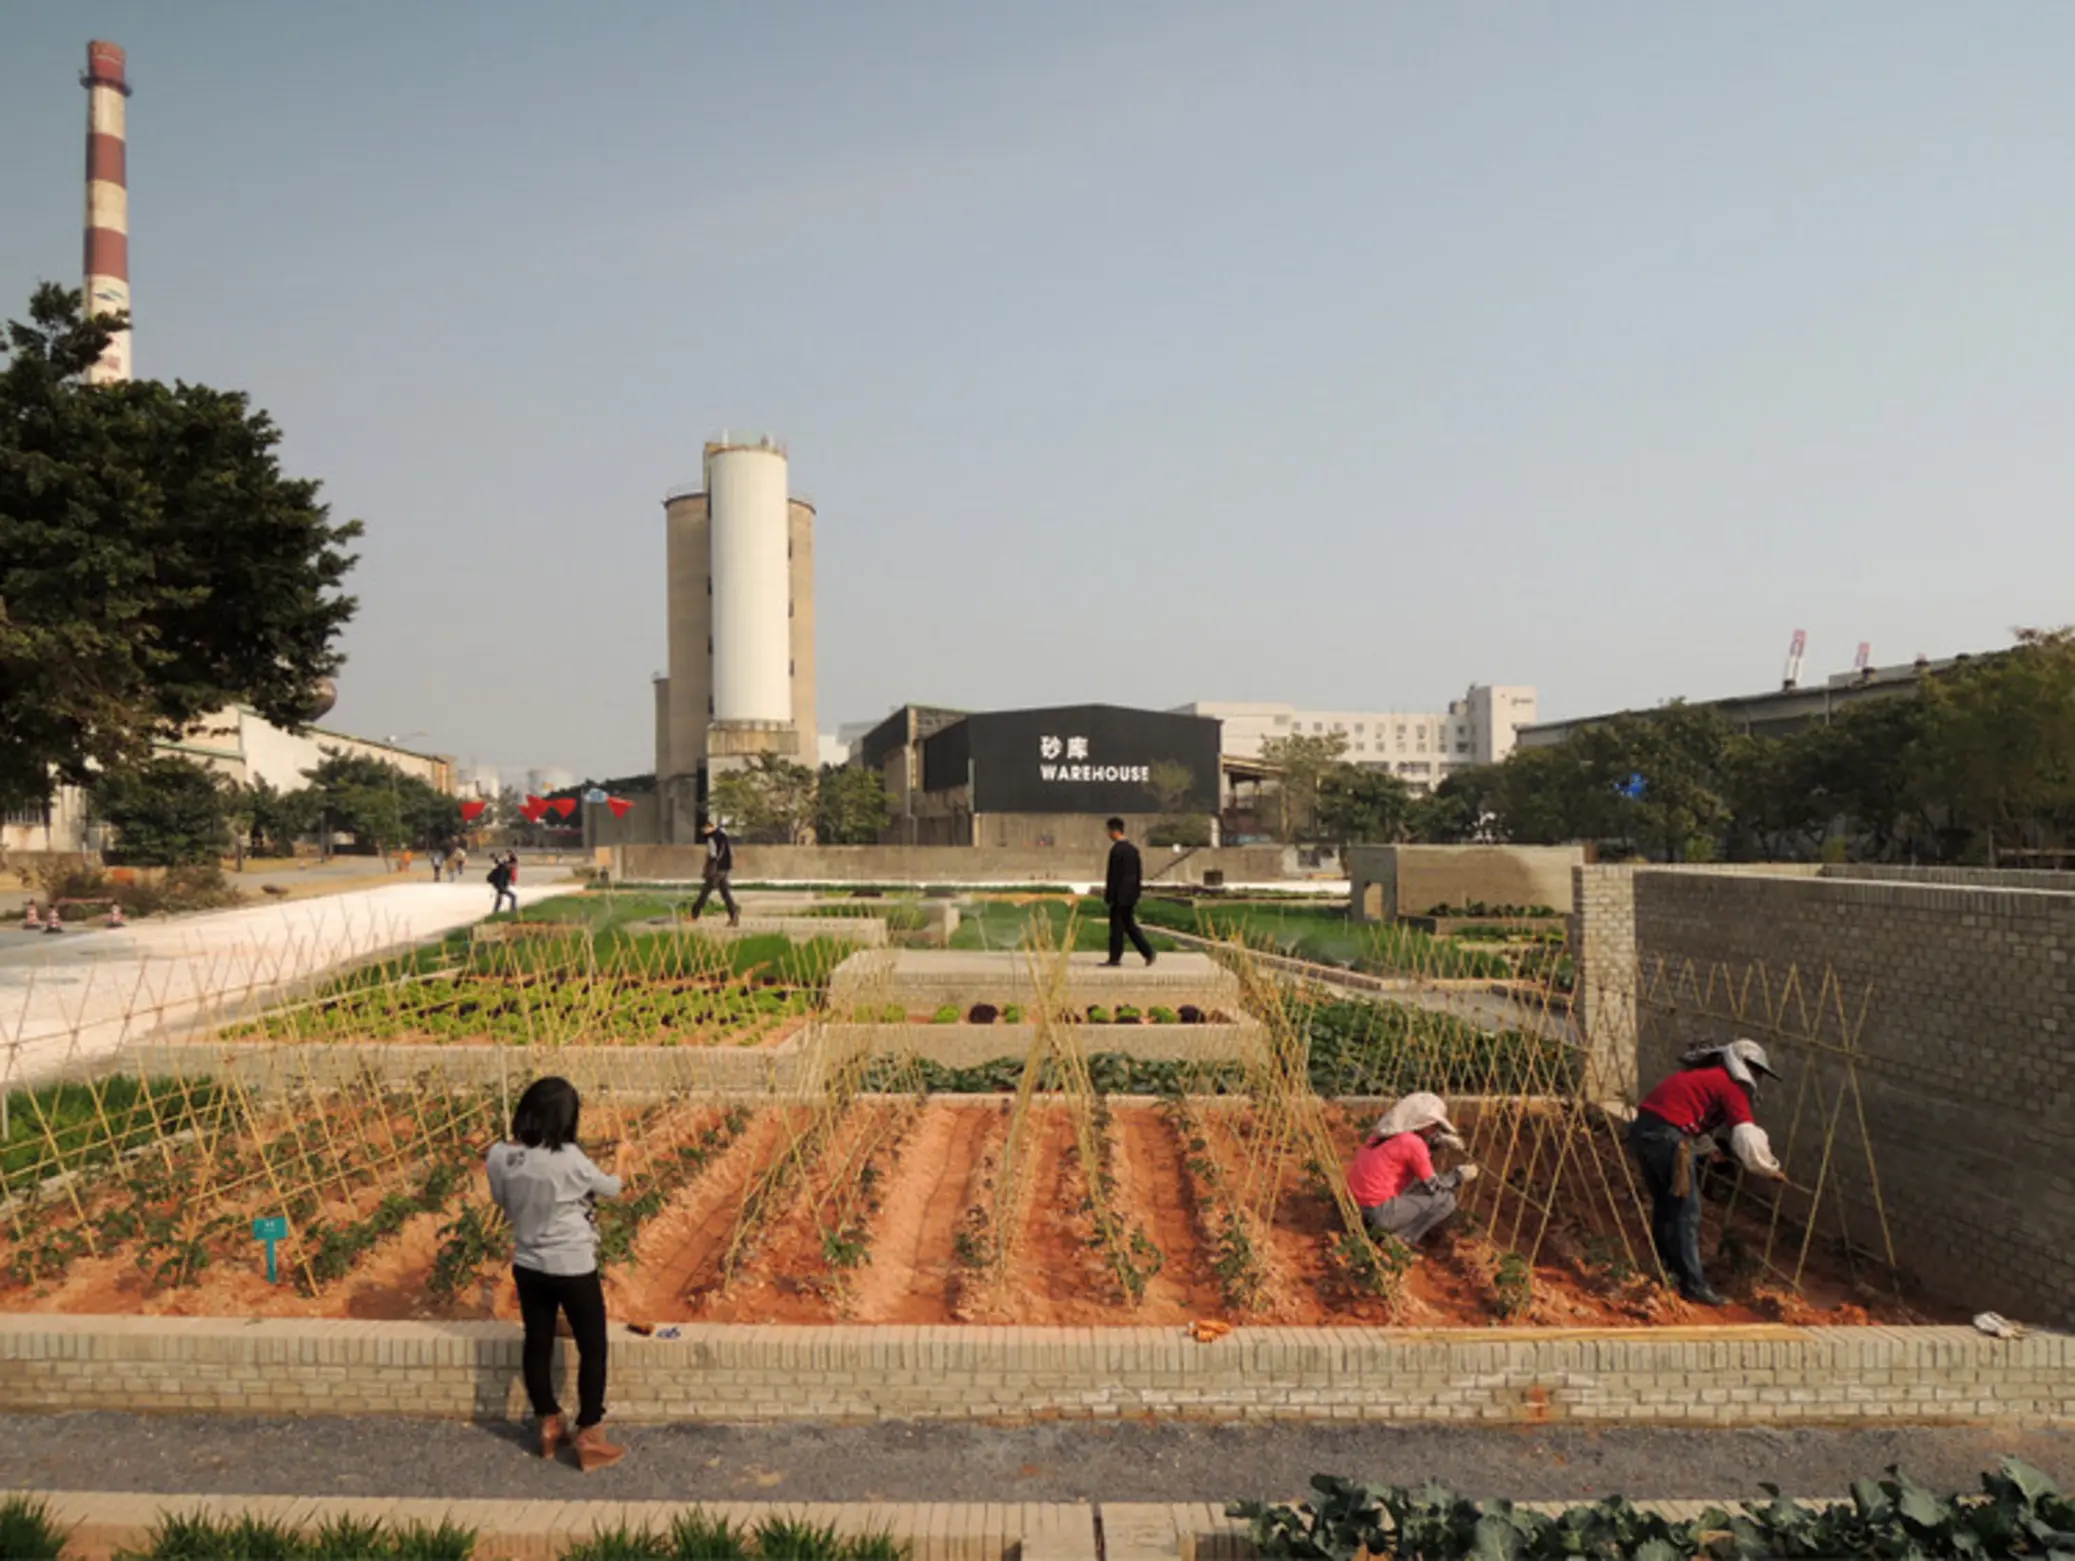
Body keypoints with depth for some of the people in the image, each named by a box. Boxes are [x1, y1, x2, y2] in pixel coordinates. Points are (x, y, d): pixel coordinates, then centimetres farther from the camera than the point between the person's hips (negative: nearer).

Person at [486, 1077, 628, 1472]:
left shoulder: (499, 1157, -10)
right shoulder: (569, 1159, -25)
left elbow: (503, 1202, 8)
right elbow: (610, 1188, -6)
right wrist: (621, 1156, 12)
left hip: (528, 1267, 5)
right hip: (573, 1268, -5)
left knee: (537, 1344, 20)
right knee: (593, 1349, 10)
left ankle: (549, 1426, 33)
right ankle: (590, 1438, 14)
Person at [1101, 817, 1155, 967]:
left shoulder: (1116, 850, -15)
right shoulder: (1133, 849, 12)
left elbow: (1113, 875, -16)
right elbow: (1139, 873, 15)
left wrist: (1108, 896, -12)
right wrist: (1136, 893, 19)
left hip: (1120, 894, -8)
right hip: (1131, 894, 8)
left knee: (1116, 926, 0)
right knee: (1129, 924, 13)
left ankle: (1115, 958, 5)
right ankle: (1147, 952, 4)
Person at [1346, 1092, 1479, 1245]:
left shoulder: (1388, 1129, 6)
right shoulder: (1412, 1143, -17)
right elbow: (1433, 1187, -6)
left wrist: (1441, 1140, 13)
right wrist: (1460, 1174, 8)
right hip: (1379, 1212, -9)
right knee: (1446, 1200, -1)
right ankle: (1397, 1236, 1)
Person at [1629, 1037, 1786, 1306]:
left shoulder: (1704, 1072, 28)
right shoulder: (1732, 1084, 1)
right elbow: (1747, 1140, -7)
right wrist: (1772, 1169, 7)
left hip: (1641, 1127, 9)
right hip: (1668, 1136, -9)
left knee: (1664, 1203, 21)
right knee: (1686, 1211, -1)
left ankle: (1662, 1270, 30)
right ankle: (1692, 1284, 1)